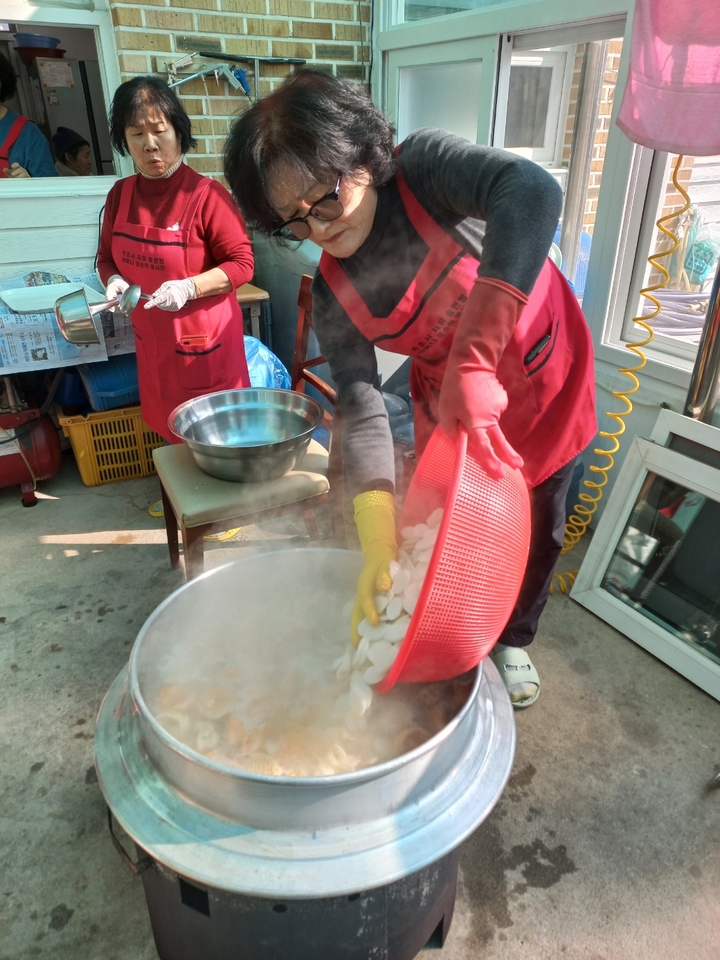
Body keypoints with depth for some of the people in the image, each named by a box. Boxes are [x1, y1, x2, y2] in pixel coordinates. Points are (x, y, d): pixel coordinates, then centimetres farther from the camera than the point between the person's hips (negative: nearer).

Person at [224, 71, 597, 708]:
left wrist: (474, 361, -55)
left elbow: (533, 191, -46)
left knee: (538, 530, 14)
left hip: (548, 380, -1)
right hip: (450, 406, 2)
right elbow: (363, 414, -23)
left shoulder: (424, 167, -26)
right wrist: (379, 544, -35)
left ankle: (513, 639, 43)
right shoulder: (333, 293, -17)